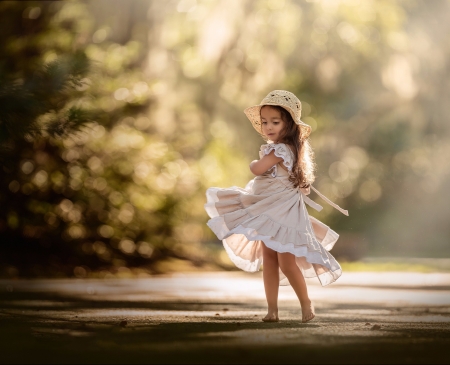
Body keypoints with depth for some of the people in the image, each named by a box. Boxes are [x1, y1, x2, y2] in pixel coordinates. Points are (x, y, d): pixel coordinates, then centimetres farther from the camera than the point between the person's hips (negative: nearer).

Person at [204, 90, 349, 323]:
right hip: (269, 210, 10)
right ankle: (272, 309, 11)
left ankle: (306, 304, 11)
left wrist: (254, 163, -3)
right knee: (269, 261, 8)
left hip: (282, 211, -10)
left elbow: (258, 169, -24)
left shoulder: (280, 149, -21)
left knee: (286, 261, -5)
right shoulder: (272, 148, 9)